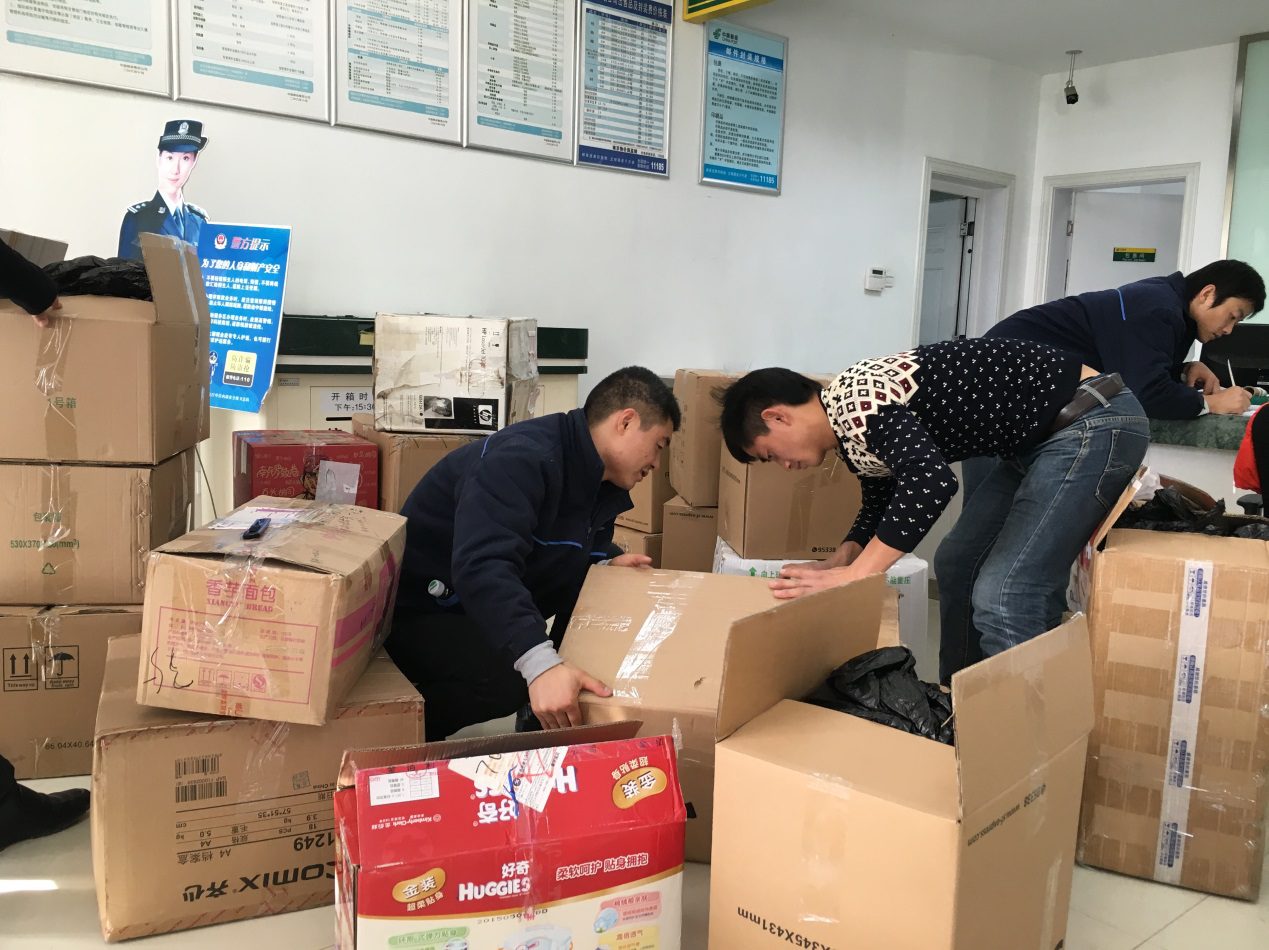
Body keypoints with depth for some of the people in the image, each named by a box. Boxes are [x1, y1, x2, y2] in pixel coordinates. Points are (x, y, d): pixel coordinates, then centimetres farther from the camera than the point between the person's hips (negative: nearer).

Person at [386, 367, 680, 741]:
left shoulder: (597, 477, 1)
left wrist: (606, 565, -9)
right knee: (506, 678, -33)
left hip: (496, 603, 9)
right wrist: (539, 663, -53)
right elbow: (482, 566, -43)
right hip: (417, 612, -9)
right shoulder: (523, 459, -30)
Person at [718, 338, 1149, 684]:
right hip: (1038, 436, 11)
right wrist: (836, 564, 4)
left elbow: (931, 481, -35)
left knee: (1002, 596, -18)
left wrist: (852, 575, -30)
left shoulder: (856, 397, -21)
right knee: (956, 565, 15)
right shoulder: (856, 431, 10)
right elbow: (881, 507, 21)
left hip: (1094, 422, -11)